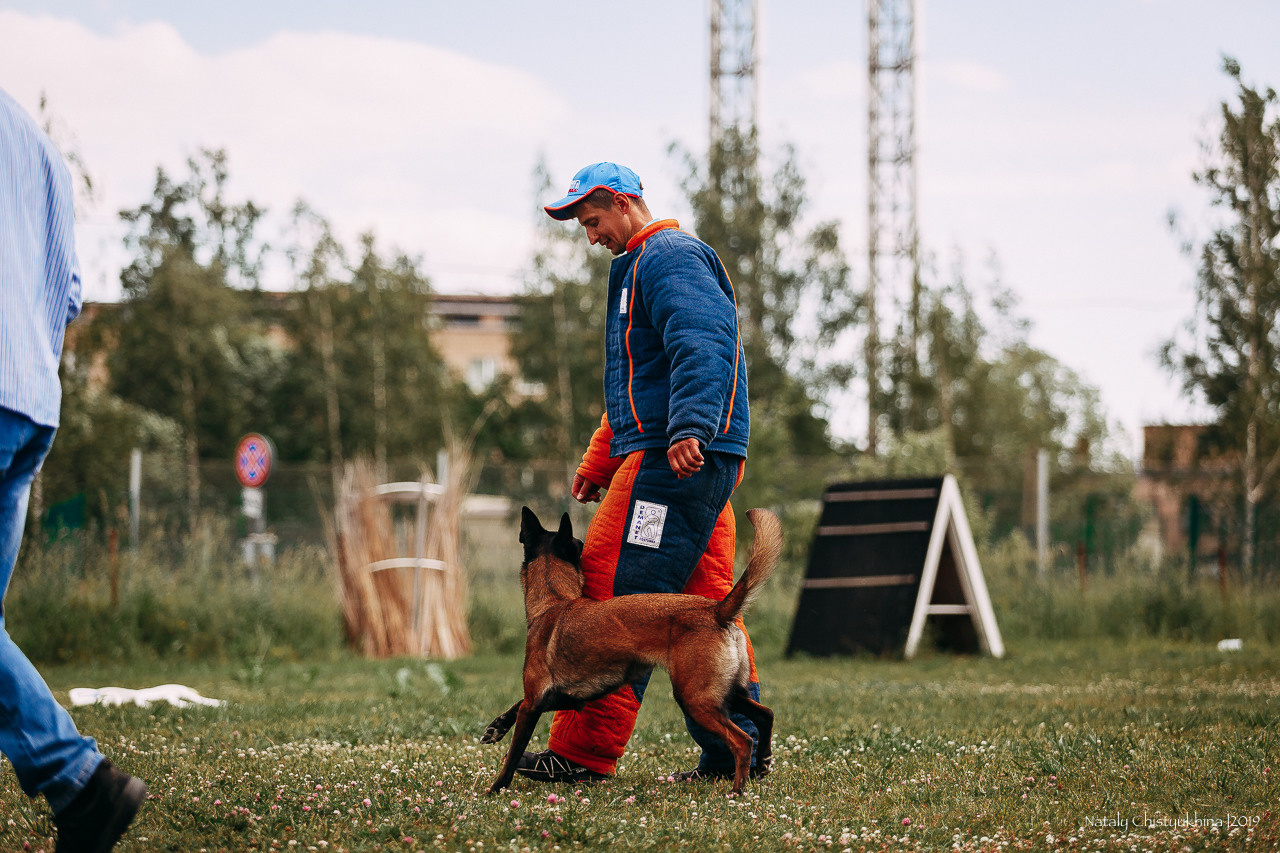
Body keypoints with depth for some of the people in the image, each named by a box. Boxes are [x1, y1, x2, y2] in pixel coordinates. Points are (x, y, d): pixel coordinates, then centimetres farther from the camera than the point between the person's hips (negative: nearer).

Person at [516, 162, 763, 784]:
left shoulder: (668, 257, -6)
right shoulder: (640, 265, 28)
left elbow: (699, 345, -23)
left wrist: (689, 429, -35)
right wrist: (598, 462, 32)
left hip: (673, 458, -11)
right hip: (702, 461, 11)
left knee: (616, 592, -11)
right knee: (705, 600, 9)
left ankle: (584, 751, -12)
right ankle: (736, 748, 10)